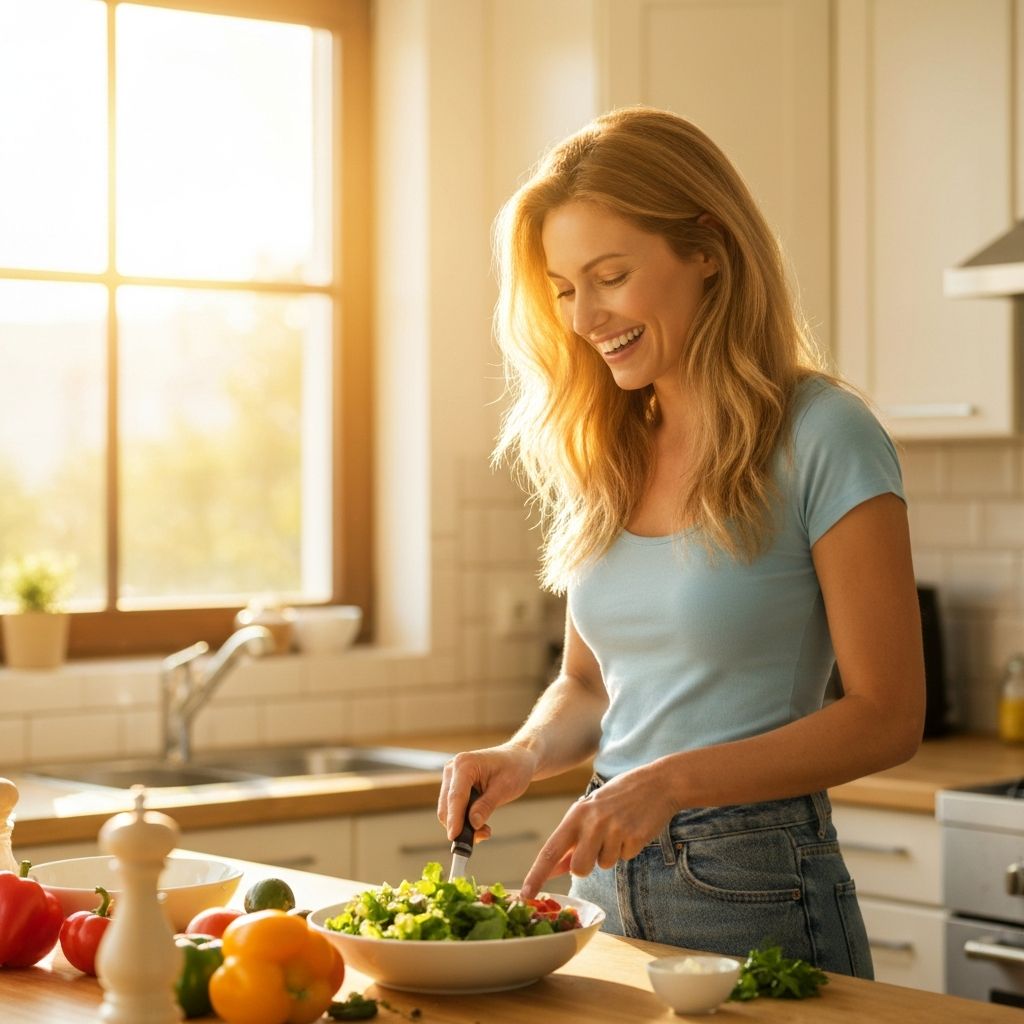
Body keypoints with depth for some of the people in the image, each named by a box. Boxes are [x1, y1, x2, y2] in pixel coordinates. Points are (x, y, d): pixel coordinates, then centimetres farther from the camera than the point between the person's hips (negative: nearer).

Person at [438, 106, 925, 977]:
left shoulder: (823, 438, -13)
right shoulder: (604, 450, 6)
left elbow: (886, 717, -14)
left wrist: (674, 781, -22)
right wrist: (524, 757, -6)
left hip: (754, 890, -6)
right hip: (610, 879, 6)